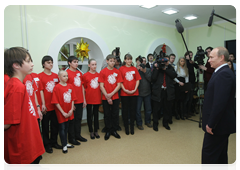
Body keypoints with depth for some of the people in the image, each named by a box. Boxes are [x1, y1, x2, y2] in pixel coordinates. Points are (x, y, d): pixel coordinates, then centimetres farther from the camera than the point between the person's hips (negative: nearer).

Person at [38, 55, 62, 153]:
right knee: (45, 126, 9)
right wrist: (42, 104, -13)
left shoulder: (56, 76, 8)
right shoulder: (40, 76, -6)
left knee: (55, 125, 13)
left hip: (55, 105, 4)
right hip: (46, 106, -4)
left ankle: (54, 142, 30)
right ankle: (47, 145, 24)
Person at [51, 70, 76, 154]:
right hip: (61, 112, -5)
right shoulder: (57, 87, -13)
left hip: (69, 112, 5)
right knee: (62, 128, 7)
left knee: (66, 127, 17)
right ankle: (64, 146, 20)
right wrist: (63, 112, -13)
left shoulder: (70, 86, 2)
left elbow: (73, 99, 5)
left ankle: (65, 143, 33)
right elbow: (56, 102, -14)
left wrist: (71, 109, -4)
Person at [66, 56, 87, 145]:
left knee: (79, 118, 15)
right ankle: (71, 138, 20)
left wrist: (84, 99, 12)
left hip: (80, 101, 6)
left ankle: (78, 135, 31)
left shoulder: (79, 73, 10)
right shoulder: (67, 73, -9)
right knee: (72, 120, 6)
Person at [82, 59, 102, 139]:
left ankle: (96, 131, 26)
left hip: (97, 99, 2)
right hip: (89, 99, -2)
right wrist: (84, 99, -4)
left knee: (96, 115, 12)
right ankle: (91, 132, 24)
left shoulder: (99, 75, 3)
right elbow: (83, 88, -2)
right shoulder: (85, 75, -5)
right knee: (89, 115, 10)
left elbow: (101, 86, 9)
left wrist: (101, 97, 5)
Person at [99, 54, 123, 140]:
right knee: (107, 115, 9)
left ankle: (114, 130, 26)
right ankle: (108, 131, 24)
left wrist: (111, 94, -11)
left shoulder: (117, 71, 3)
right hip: (105, 98, -2)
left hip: (115, 97, 2)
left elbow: (119, 85, -1)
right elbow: (101, 86, -5)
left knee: (115, 114, 9)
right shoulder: (103, 72, -3)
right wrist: (107, 97, -10)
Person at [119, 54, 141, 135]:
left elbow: (137, 80, 7)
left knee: (133, 110, 8)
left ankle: (132, 127, 21)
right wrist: (125, 90, -11)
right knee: (125, 110, 6)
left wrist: (135, 89, -6)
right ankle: (126, 127, 19)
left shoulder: (134, 69, 9)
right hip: (124, 93, -2)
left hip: (134, 93, 2)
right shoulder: (121, 68, 1)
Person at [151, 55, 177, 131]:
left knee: (168, 109, 13)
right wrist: (156, 68, -15)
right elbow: (153, 78, -11)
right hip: (158, 91, -3)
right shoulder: (156, 67, 0)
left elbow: (174, 75, -9)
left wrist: (165, 69, -14)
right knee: (156, 109, 5)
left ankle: (165, 123, 33)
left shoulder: (170, 68, 10)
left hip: (168, 92, 3)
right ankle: (155, 124, 22)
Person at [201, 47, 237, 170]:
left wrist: (210, 124, -20)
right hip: (221, 123, 10)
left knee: (209, 155, 1)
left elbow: (220, 103, -27)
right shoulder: (223, 72, 12)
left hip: (219, 124, -10)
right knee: (220, 155, 22)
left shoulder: (223, 74, -21)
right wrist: (211, 122, 15)